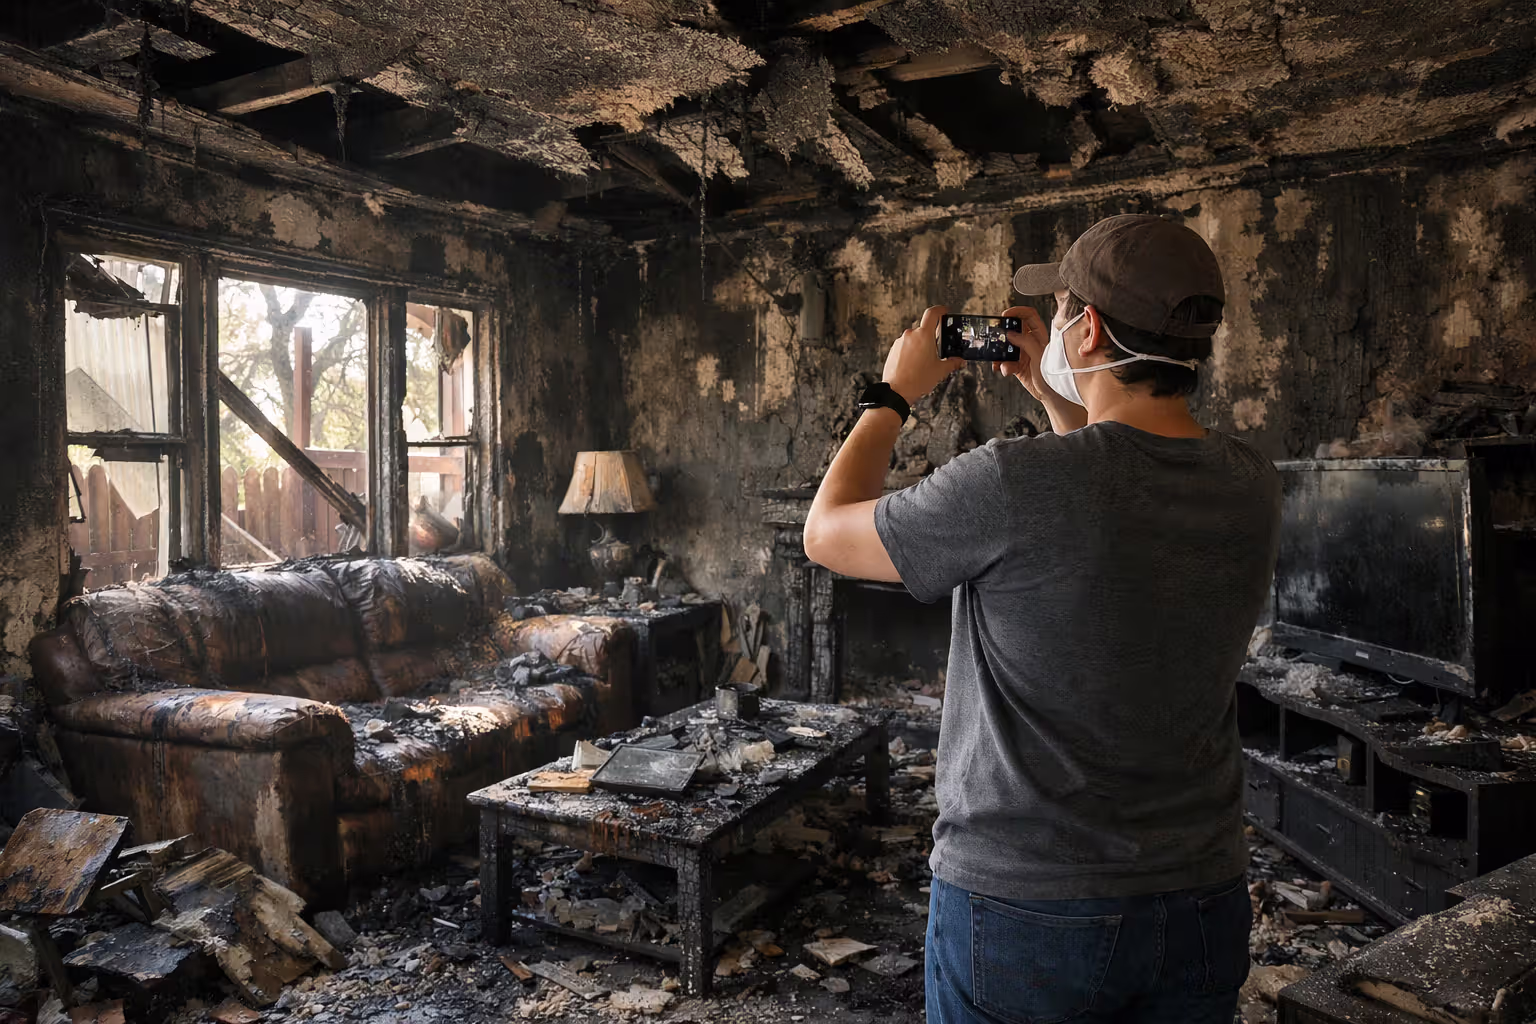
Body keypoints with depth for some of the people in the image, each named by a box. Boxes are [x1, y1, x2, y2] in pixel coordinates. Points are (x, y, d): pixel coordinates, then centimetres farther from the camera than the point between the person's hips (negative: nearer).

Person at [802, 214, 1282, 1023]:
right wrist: (1053, 396, 16)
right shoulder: (1251, 489, -6)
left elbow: (827, 533, -7)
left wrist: (893, 393, 4)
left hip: (1023, 908, -5)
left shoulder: (1013, 484, -24)